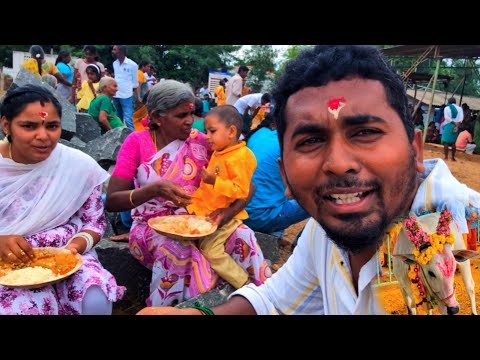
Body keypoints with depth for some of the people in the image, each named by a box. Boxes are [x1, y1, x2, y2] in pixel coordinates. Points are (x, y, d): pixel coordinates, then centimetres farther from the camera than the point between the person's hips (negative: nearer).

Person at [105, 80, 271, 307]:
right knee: (178, 249, -34)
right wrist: (155, 189, -29)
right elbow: (111, 201, -13)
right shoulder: (137, 142, -6)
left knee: (242, 236, -25)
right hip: (151, 226, -1)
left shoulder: (201, 141, -2)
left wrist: (229, 211, -23)